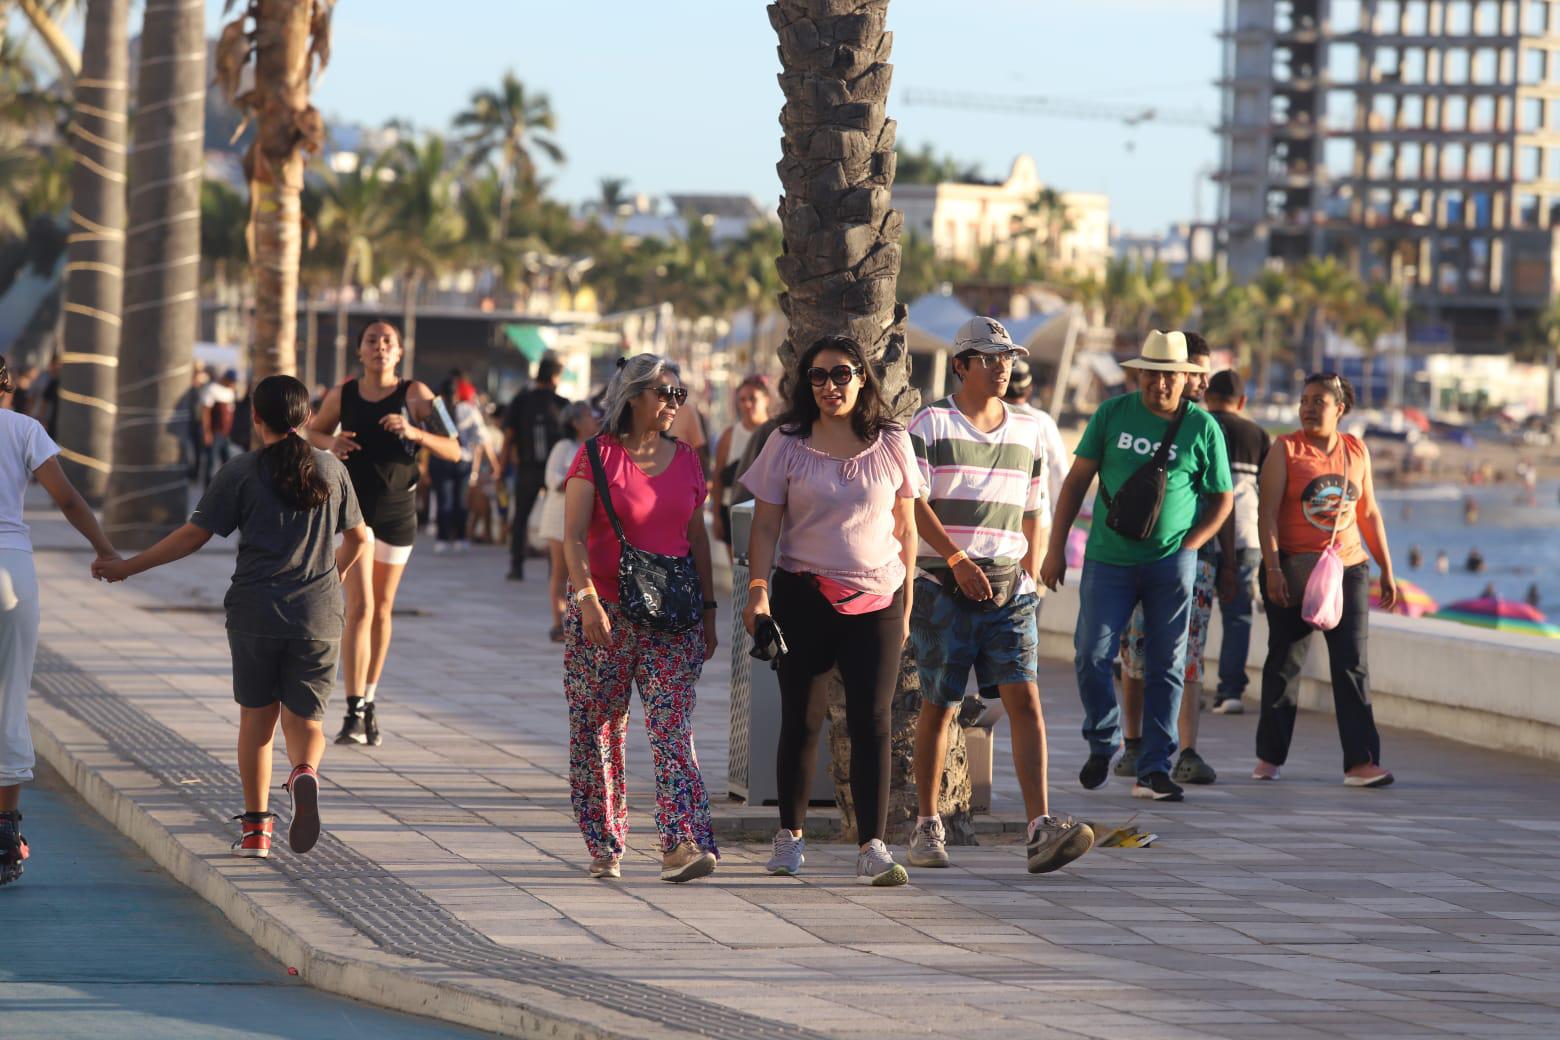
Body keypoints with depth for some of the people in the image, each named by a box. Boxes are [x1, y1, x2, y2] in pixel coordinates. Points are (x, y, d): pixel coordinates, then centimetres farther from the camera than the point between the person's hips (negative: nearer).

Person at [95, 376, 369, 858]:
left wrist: (129, 566, 4)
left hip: (256, 613, -1)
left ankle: (255, 828, 10)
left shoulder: (242, 472, -3)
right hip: (318, 618, 1)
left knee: (256, 716, 12)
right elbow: (358, 538, 18)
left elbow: (193, 535, -5)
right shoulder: (331, 469, 7)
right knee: (305, 718, 6)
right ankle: (306, 774, -27)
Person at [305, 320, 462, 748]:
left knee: (382, 610, 13)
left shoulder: (415, 394, -7)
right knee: (360, 607, -14)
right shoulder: (342, 395, -3)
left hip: (397, 511, 1)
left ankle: (369, 701, 30)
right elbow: (313, 432, 16)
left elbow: (453, 450, -11)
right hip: (352, 509, -1)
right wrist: (330, 444, -8)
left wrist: (415, 433, -28)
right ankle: (354, 713, -17)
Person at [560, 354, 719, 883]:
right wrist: (587, 599, -20)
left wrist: (708, 610, 15)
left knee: (673, 726, -11)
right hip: (604, 615, -3)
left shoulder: (686, 460, 11)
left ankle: (683, 842, -21)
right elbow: (574, 536, -9)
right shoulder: (597, 456, -3)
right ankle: (604, 846, 15)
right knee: (597, 731, 4)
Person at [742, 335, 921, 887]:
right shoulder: (787, 444, 2)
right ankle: (790, 835, 17)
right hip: (803, 597, 0)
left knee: (872, 719, -6)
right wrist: (757, 590, -10)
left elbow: (905, 529, 10)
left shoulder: (892, 443, 5)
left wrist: (906, 603, 9)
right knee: (801, 718, 4)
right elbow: (765, 526, 2)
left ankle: (873, 846, -8)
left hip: (876, 600, 0)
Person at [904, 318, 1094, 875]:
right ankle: (927, 828, 15)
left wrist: (1030, 569, 8)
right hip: (942, 587, -3)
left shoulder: (1028, 431, 14)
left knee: (1025, 700, -11)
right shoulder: (929, 424, 0)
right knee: (939, 706, 2)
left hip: (1008, 587, 3)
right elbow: (914, 501, -8)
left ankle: (1041, 829, -21)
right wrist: (957, 560, -18)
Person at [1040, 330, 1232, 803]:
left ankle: (1154, 768, 9)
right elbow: (1077, 479, 6)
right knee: (1090, 656, -6)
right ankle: (1103, 742, 19)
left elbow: (1222, 499, 9)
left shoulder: (1202, 428, 0)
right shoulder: (1113, 414, 1)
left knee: (1165, 665, 2)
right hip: (1109, 558, 0)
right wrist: (1056, 547, 2)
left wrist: (1188, 546, -4)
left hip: (1171, 564, 0)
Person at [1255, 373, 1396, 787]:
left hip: (1348, 569, 2)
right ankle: (1269, 756, 18)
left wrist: (1386, 570, 14)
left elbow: (1369, 513, 16)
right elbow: (1267, 513, -8)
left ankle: (1361, 762, -10)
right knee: (1284, 663, 5)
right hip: (1293, 571, -2)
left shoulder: (1356, 451, 9)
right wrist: (1272, 569, -18)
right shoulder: (1285, 449, -2)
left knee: (1352, 664, -6)